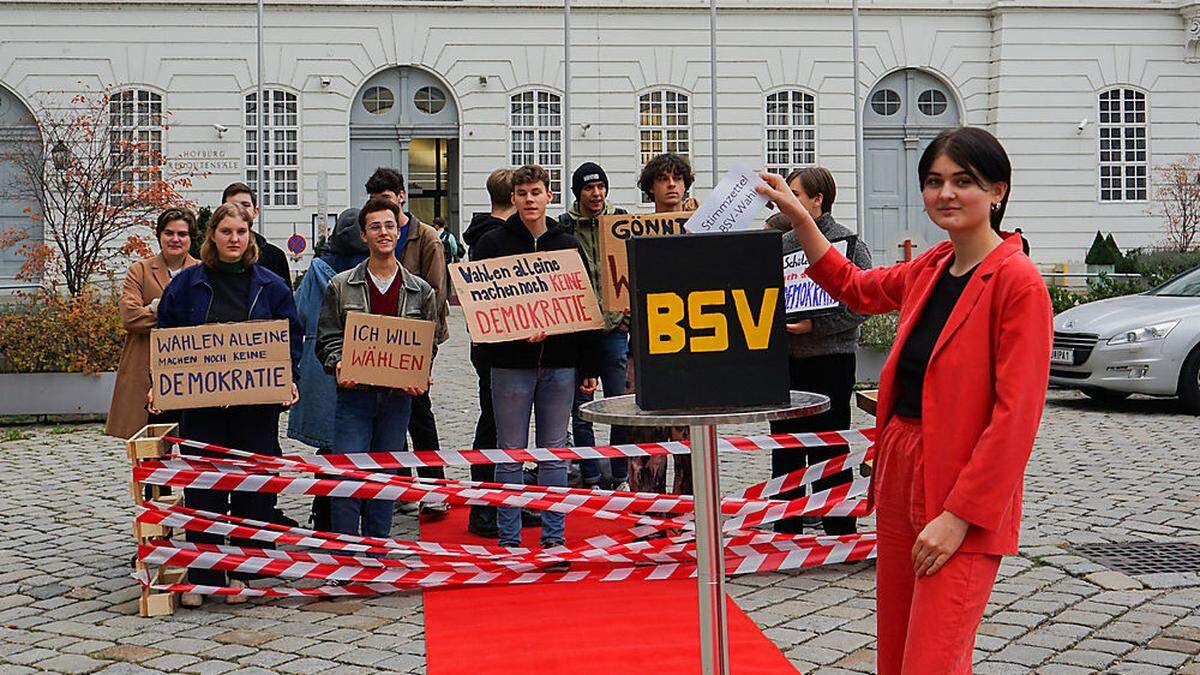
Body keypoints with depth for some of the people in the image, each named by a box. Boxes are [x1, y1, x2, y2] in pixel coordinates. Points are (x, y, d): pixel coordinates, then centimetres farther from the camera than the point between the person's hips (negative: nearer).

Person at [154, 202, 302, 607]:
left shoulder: (270, 286, 6)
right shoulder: (187, 283, 5)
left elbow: (291, 336, 9)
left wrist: (289, 379, -6)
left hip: (257, 403, 0)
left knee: (253, 487, 4)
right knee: (202, 488, 0)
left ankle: (242, 571, 16)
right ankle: (201, 576, 9)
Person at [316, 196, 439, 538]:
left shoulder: (420, 291, 7)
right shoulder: (341, 286, 3)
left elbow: (428, 344, 10)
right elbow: (327, 338, 4)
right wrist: (338, 366, -15)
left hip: (398, 396, 2)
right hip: (354, 392, -2)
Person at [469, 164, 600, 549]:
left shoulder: (568, 246, 9)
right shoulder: (493, 244, 2)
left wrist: (589, 367, 6)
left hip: (560, 364, 2)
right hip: (510, 363, -2)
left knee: (554, 453, 7)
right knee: (511, 455, 3)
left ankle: (554, 537, 15)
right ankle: (509, 539, 11)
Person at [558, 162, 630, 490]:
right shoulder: (563, 227, 2)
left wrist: (629, 313, 1)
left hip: (614, 326, 1)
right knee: (581, 410, 4)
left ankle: (621, 478, 11)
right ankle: (590, 479, 13)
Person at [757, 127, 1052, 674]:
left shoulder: (1016, 281, -14)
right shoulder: (931, 269, 9)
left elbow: (1016, 414, -18)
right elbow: (855, 287, 30)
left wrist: (959, 514, -19)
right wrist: (798, 216, 24)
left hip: (964, 504, -8)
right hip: (901, 470, 8)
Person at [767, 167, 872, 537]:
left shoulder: (848, 243, -6)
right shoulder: (783, 243, 13)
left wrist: (813, 326, -19)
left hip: (829, 360, -6)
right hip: (784, 358, 6)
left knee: (828, 450, -2)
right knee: (784, 448, 11)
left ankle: (841, 532, 9)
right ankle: (786, 530, 21)